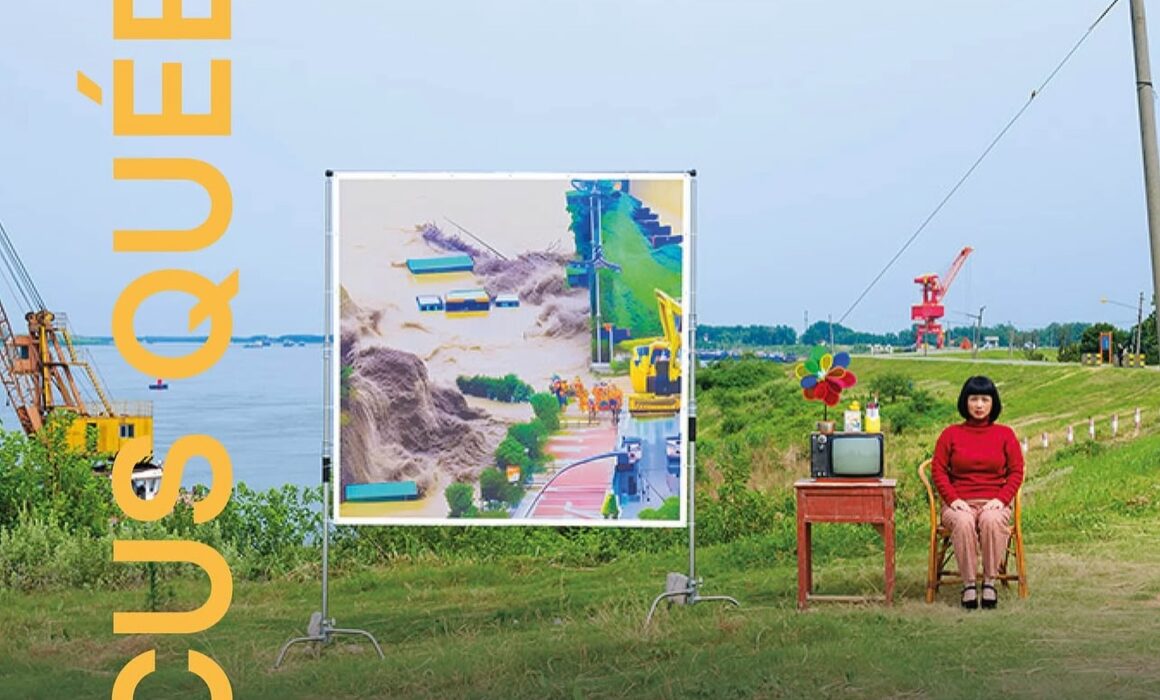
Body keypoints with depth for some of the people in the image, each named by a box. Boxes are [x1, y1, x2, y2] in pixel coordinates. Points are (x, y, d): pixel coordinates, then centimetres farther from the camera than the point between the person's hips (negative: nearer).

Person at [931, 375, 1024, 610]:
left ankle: (990, 582, -29)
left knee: (992, 520, -36)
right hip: (959, 504, 0)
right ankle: (968, 584, -32)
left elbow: (1016, 472, 8)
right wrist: (953, 499, -9)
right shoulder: (951, 434, 11)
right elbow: (938, 470, 6)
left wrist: (1001, 499, -9)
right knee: (963, 522, -36)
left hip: (993, 503, 0)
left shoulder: (1005, 434, 13)